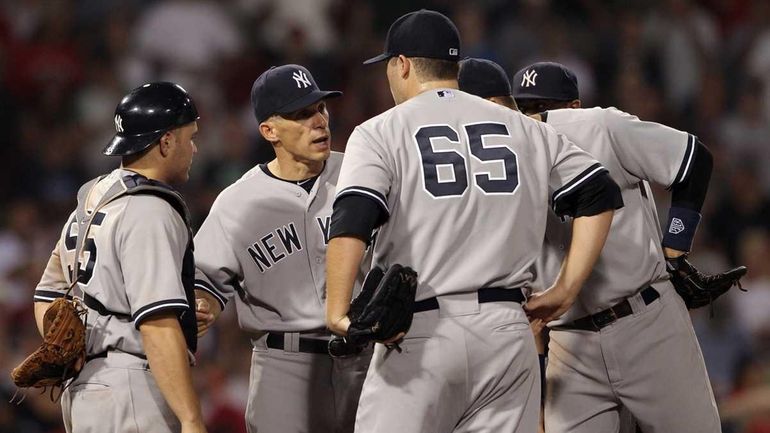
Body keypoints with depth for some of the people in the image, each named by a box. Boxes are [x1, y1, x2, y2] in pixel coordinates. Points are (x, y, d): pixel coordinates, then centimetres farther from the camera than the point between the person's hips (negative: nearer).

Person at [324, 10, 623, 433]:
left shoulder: (379, 132, 3)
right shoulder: (523, 128, 15)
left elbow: (352, 220, -14)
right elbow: (600, 194, 12)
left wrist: (337, 313, -17)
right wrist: (566, 290, 11)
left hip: (417, 336, -4)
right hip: (507, 331, 4)